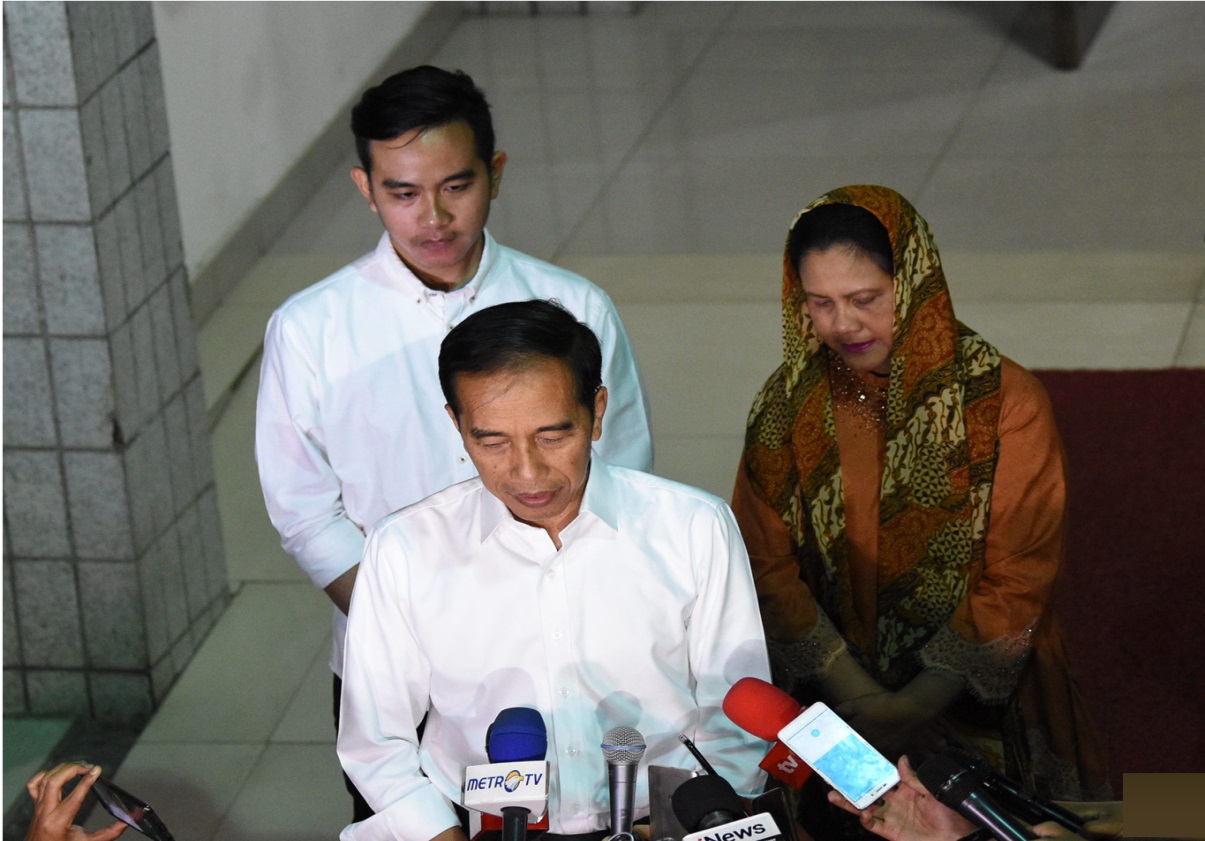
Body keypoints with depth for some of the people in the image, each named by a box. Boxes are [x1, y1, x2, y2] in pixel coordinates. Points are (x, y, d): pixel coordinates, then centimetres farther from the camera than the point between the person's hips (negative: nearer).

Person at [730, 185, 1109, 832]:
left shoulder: (1005, 403, -8)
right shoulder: (786, 407, 0)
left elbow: (1016, 584, -7)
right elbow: (770, 568, -1)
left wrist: (918, 705, -13)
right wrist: (863, 703, -11)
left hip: (980, 699, -2)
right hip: (835, 696, 2)